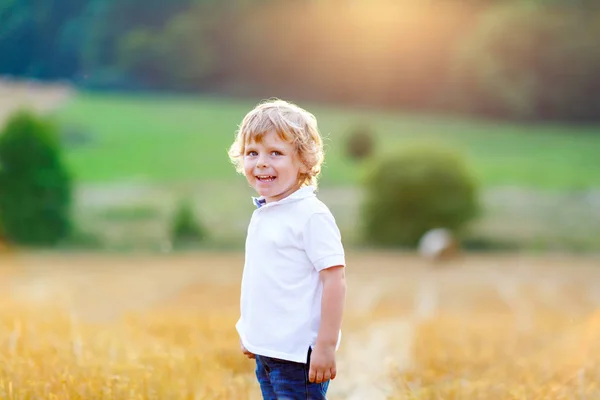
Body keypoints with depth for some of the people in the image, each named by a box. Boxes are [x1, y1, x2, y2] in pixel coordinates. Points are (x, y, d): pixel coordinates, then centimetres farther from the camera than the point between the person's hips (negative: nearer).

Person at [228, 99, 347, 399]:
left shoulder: (311, 215, -15)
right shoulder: (262, 214, 11)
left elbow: (334, 279, -18)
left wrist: (326, 346, -20)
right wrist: (249, 334, 22)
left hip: (299, 355, -8)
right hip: (266, 351, 9)